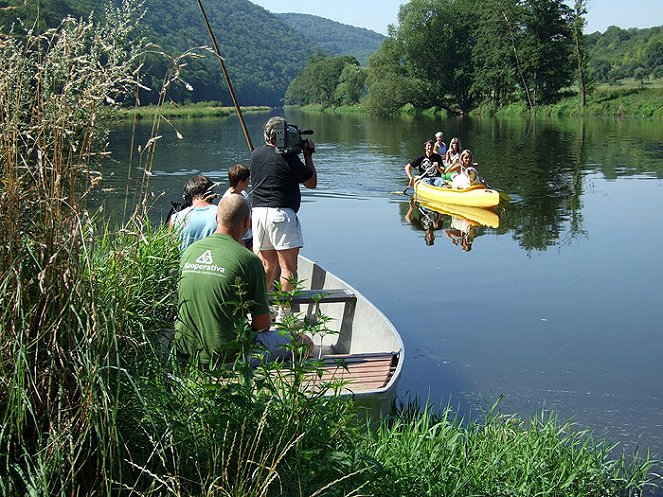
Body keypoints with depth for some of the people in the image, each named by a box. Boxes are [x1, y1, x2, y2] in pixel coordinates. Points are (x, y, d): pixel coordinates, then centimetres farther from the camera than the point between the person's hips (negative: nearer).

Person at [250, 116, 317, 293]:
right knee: (288, 267, -2)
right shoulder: (288, 157, -9)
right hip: (281, 213, -7)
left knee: (266, 265, 13)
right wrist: (308, 155, 9)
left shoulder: (255, 154, 9)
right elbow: (312, 182, 0)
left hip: (258, 212, 7)